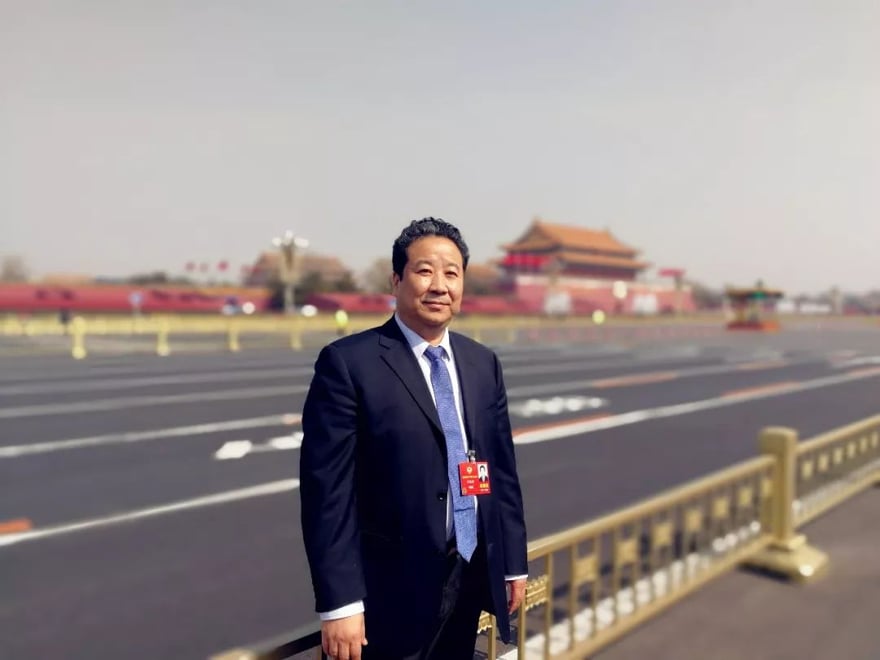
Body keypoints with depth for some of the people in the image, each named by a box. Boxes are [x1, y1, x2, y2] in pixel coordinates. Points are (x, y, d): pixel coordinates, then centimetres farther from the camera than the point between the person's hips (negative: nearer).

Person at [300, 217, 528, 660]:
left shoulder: (483, 363, 5)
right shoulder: (348, 362, -12)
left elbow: (502, 469, 9)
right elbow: (327, 489, -14)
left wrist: (514, 563, 10)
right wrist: (339, 603, -15)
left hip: (473, 578, 5)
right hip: (395, 589, -5)